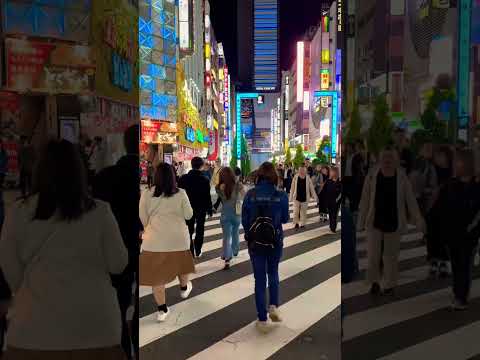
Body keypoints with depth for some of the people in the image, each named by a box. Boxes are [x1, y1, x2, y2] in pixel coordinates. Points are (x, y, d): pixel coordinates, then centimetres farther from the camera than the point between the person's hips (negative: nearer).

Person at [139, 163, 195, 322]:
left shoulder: (146, 194, -5)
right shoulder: (181, 193, -6)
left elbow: (143, 218, 4)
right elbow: (189, 215, 0)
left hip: (155, 239, -1)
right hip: (178, 237, 1)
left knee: (156, 272, 9)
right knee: (181, 262, 26)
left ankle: (162, 309, 14)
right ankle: (184, 288, 50)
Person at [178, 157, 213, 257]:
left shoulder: (183, 178, -8)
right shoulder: (205, 180, -13)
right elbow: (207, 196, -11)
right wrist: (209, 209, -1)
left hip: (188, 208, 1)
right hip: (201, 208, -1)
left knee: (189, 230, 10)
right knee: (199, 230, 14)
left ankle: (190, 251, 9)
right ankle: (197, 251, 18)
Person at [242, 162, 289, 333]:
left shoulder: (250, 194, -11)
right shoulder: (281, 196, -11)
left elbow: (244, 220, -6)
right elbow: (285, 219, -1)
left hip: (255, 241, 0)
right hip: (275, 241, 0)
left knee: (259, 278, 10)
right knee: (273, 273, 25)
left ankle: (262, 319, 15)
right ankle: (273, 306, 10)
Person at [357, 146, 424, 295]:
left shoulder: (402, 177, -5)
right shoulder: (372, 175, -5)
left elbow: (411, 200, -3)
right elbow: (365, 200, -1)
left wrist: (419, 221, -6)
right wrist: (361, 222, 0)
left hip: (393, 222, 0)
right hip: (375, 222, 0)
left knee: (391, 256, 13)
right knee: (373, 256, 0)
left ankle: (389, 285, 33)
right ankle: (374, 281, 27)